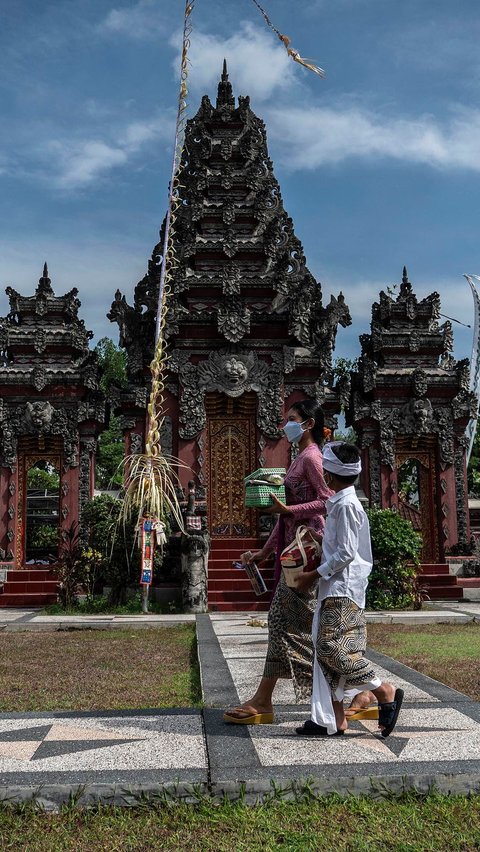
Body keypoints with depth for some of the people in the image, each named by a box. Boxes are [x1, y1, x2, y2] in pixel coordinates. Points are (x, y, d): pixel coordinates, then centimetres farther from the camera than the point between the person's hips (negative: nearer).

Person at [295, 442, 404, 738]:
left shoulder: (346, 505, -14)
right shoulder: (339, 503, 16)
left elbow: (346, 553, -17)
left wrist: (315, 575, -12)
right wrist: (318, 575, 17)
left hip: (343, 590, -10)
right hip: (334, 589, 10)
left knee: (333, 649, -12)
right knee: (325, 650, 7)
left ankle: (385, 692, 2)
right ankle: (332, 720, 9)